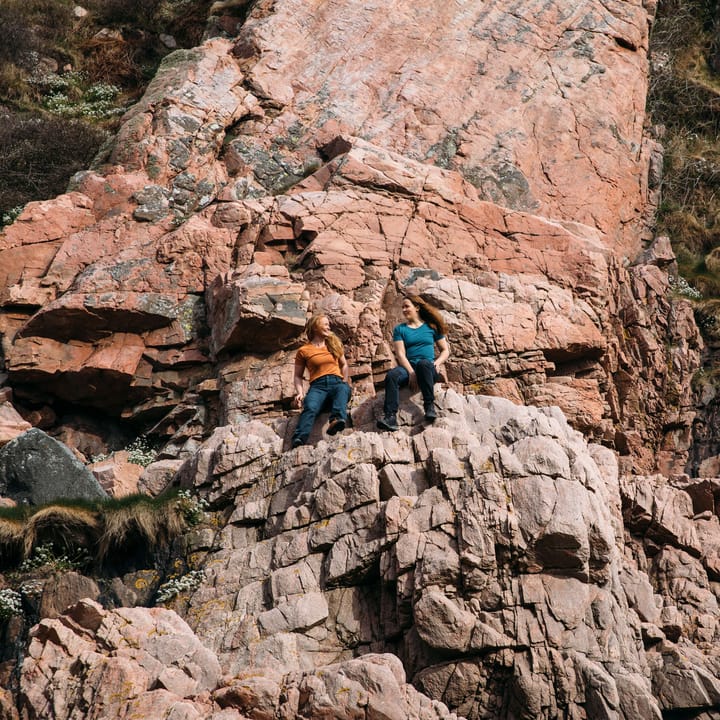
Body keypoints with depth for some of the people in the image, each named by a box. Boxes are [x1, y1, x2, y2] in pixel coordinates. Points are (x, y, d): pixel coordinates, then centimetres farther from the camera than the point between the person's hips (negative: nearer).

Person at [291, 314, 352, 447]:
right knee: (310, 407, -35)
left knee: (343, 389, -38)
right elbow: (298, 376, 17)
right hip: (317, 385, -2)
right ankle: (298, 440, -55)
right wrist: (300, 393, 0)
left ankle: (337, 419, -65)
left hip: (337, 382, 2)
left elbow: (344, 364, 32)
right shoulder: (303, 351, 15)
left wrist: (345, 381, 15)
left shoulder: (334, 344, 25)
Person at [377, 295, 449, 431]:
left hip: (429, 368, -1)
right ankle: (390, 417, -46)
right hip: (408, 367, 1)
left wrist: (437, 363, -8)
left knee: (423, 363, -38)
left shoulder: (431, 327, 14)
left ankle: (429, 405, -34)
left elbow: (445, 350, 15)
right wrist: (411, 372, -15)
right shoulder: (400, 329, 15)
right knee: (392, 375, -33)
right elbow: (400, 354, 2)